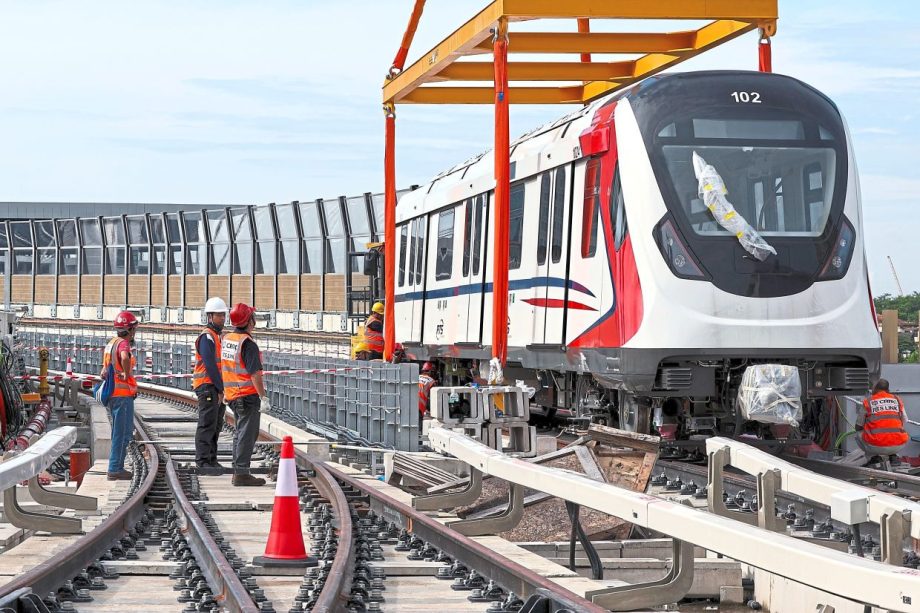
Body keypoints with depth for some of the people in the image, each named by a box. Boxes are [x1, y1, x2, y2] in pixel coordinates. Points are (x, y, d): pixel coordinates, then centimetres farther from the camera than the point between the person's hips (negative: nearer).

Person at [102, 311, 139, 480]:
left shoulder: (111, 343, 15)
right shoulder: (123, 344, -15)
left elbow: (105, 368, 25)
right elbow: (125, 358, -38)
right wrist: (126, 374, -24)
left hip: (113, 394, 10)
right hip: (123, 394, -10)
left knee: (119, 431, 17)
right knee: (122, 432, -6)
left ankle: (116, 467, 21)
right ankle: (115, 469, -6)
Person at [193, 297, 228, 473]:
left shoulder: (218, 336, 19)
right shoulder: (207, 337, -12)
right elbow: (210, 365, -18)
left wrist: (221, 388, 10)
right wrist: (220, 389, -15)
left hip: (217, 387, 10)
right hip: (208, 386, -10)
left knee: (216, 424, 12)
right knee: (207, 424, -9)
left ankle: (211, 459, 18)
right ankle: (203, 461, -8)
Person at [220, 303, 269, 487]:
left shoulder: (226, 339, 9)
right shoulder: (248, 344, -18)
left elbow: (223, 368, 16)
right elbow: (254, 373, -22)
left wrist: (224, 391, 24)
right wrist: (263, 397, -20)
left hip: (232, 394, 9)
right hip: (248, 394, -9)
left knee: (240, 433, 18)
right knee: (247, 434, -5)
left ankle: (237, 471, 22)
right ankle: (241, 473, -6)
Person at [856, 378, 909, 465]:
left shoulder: (868, 402, 4)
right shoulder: (897, 401, 10)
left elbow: (858, 427, 12)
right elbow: (904, 421, 20)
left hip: (876, 447, -2)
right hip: (898, 446, 2)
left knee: (859, 436, 28)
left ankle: (874, 456, 9)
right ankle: (893, 455, 15)